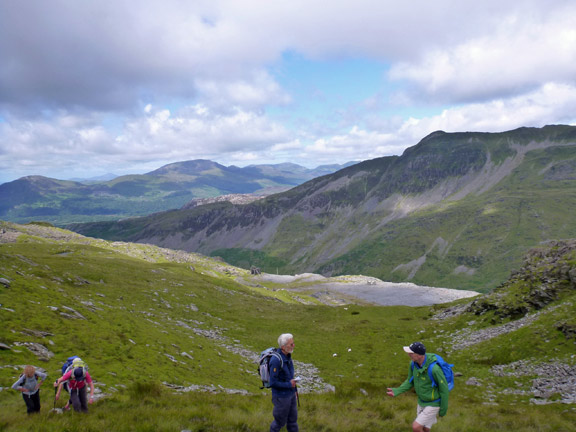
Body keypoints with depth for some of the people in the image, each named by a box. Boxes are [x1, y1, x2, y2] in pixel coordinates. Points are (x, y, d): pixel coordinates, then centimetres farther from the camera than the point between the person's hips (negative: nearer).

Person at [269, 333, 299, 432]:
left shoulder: (287, 355, -2)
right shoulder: (276, 360, -30)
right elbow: (273, 382, -27)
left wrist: (295, 389, 15)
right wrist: (289, 384, -18)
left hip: (291, 394, 7)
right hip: (281, 397, -7)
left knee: (293, 419, 19)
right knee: (280, 421, 13)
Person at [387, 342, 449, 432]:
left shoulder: (434, 368, -37)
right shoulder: (413, 363, -14)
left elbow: (444, 388, -22)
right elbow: (410, 382, 2)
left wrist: (443, 409, -10)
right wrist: (396, 391, -13)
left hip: (433, 404, -7)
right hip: (422, 402, 7)